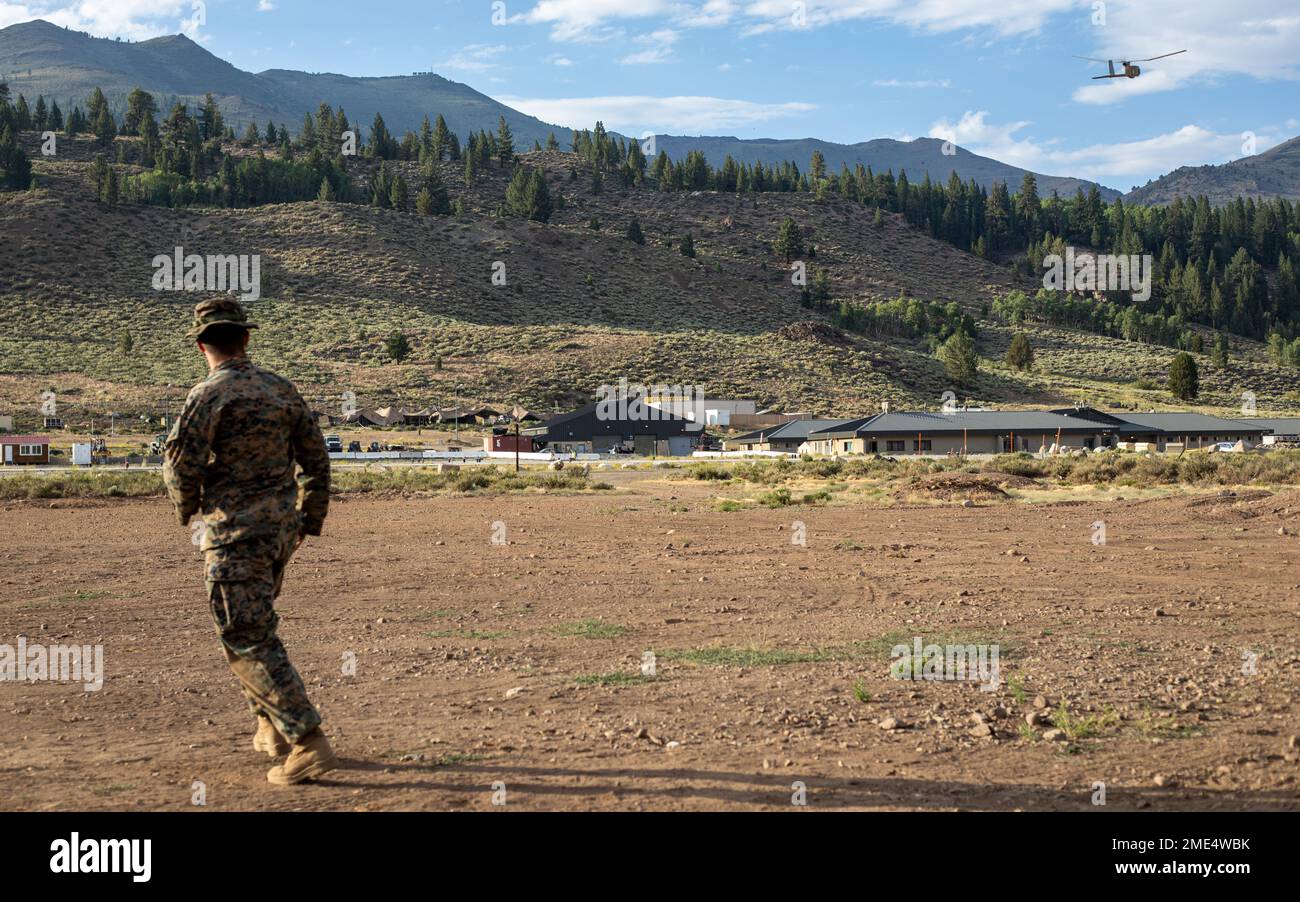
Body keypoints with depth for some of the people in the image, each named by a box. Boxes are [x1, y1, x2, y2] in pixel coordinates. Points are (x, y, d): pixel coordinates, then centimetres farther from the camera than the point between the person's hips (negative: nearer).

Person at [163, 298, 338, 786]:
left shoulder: (209, 394, -12)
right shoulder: (282, 388, 8)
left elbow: (181, 460, -15)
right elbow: (315, 458, 12)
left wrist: (187, 506, 7)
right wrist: (310, 521, 21)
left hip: (235, 531, -7)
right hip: (281, 526, 7)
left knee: (249, 643, -4)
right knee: (252, 623, 25)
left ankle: (310, 745, -11)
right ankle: (273, 726, 27)